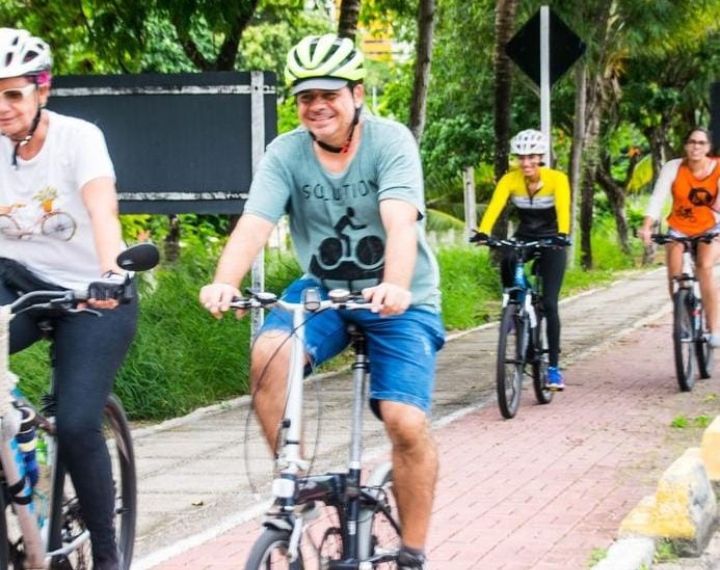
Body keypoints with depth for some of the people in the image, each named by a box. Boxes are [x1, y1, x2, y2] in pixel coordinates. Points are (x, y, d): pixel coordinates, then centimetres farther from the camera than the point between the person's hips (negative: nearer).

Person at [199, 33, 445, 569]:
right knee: (269, 354, -28)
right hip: (323, 288, 3)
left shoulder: (391, 141, -17)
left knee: (407, 423, -16)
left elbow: (400, 221, -31)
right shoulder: (285, 153, -9)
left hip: (398, 299, -2)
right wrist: (224, 283, -42)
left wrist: (395, 288, -50)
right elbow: (254, 224, -22)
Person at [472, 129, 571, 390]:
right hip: (524, 237, 2)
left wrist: (562, 234, -54)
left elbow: (563, 208, -35)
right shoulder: (510, 180, -14)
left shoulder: (557, 179, -20)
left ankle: (553, 366, -2)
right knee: (507, 262, -34)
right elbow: (495, 206, -29)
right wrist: (482, 232, -47)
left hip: (550, 241, -2)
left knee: (549, 304, -10)